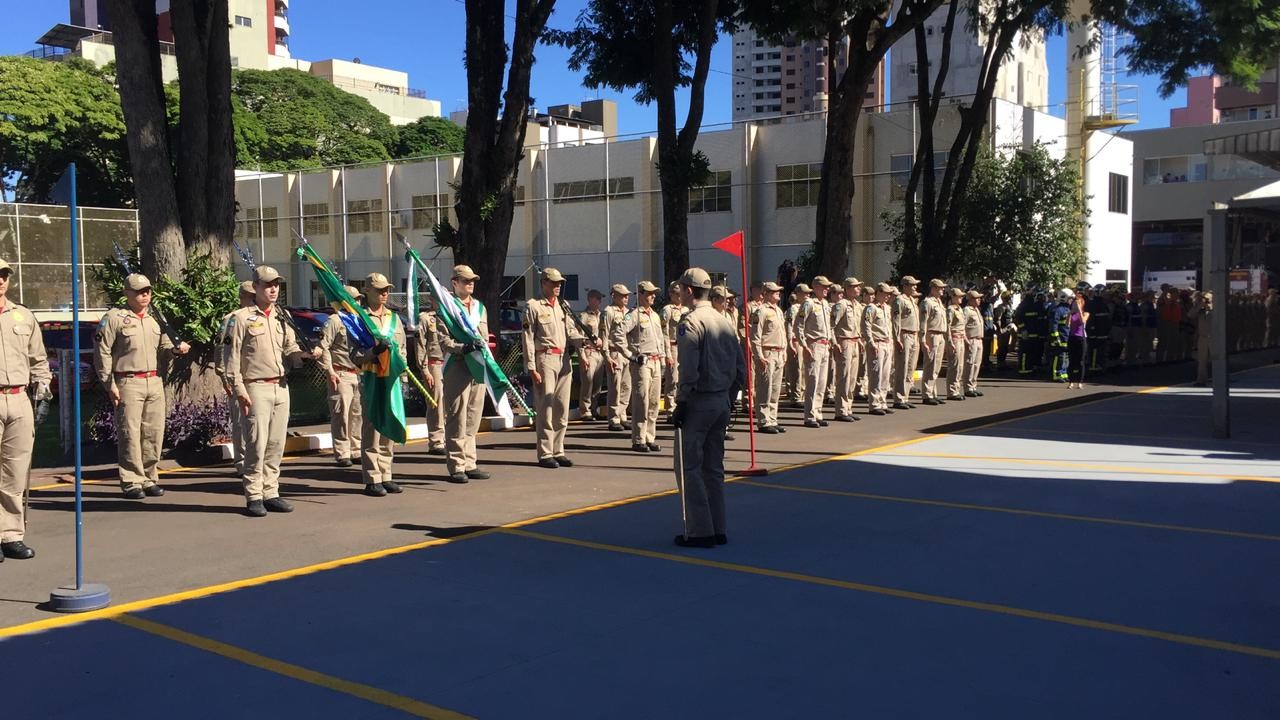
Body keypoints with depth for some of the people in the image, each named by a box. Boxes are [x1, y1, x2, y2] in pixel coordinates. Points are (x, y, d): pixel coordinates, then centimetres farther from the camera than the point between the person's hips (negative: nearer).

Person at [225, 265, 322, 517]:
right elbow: (232, 357, -5)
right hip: (257, 388, -6)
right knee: (257, 444, -8)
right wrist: (239, 389, -12)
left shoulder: (283, 317, 16)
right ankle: (253, 497, -1)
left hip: (281, 387, 6)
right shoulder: (242, 317, -2)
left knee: (276, 444, 7)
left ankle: (270, 493, 15)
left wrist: (306, 355, -8)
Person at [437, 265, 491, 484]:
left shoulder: (480, 306, 18)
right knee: (456, 419, -5)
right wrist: (462, 347, -24)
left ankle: (469, 465, 17)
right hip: (457, 367, -6)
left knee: (473, 418, 10)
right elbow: (443, 339, -8)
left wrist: (481, 346, -3)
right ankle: (456, 467, 0)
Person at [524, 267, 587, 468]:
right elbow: (528, 338, -7)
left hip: (564, 359, 7)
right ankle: (545, 455, -2)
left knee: (562, 408, 8)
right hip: (545, 359, -7)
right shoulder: (533, 307, -2)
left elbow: (571, 332, 13)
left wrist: (585, 339, -8)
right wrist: (531, 368, -14)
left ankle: (558, 451, 16)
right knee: (545, 408, -6)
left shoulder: (563, 306, 18)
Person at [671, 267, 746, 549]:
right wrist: (727, 397, 18)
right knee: (714, 467, 14)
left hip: (699, 401, -8)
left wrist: (681, 404, -12)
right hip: (722, 402, 8)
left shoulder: (691, 323, -13)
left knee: (688, 467, -2)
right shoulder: (725, 322, 11)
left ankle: (700, 531, -3)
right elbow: (741, 370, 12)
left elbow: (689, 372, -20)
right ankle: (718, 530, 18)